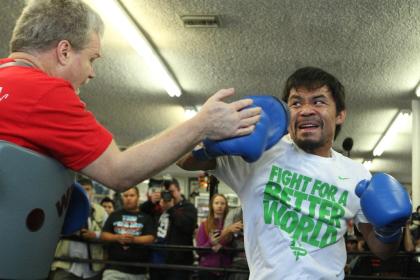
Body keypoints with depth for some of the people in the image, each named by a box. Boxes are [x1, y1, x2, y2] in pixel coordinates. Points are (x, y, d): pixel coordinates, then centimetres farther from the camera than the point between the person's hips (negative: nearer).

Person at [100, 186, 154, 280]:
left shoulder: (146, 216, 6)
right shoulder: (114, 215, 12)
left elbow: (150, 238, -4)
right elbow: (103, 235, 7)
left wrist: (134, 239, -22)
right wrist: (117, 237, -12)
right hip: (115, 267, 0)